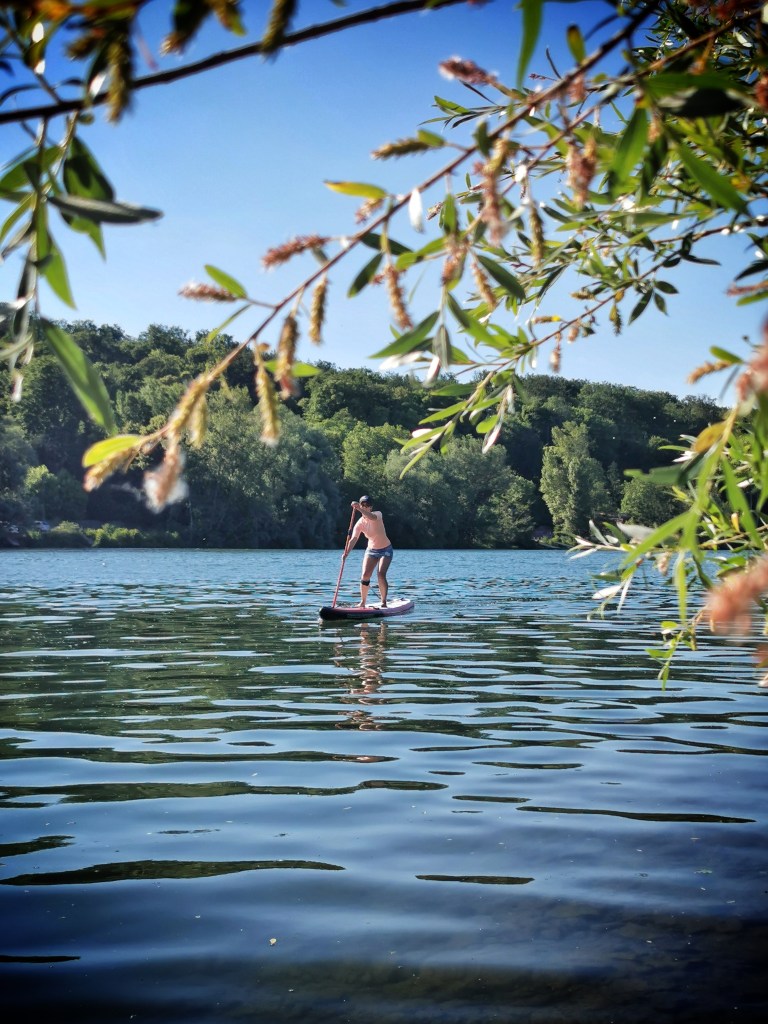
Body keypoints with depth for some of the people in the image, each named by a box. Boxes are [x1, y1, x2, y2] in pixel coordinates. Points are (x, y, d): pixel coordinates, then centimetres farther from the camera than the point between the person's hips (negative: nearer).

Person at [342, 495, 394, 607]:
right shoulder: (360, 523, -9)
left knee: (381, 575, -18)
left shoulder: (378, 514, -17)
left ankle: (384, 602, -10)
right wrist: (346, 552, -38)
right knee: (365, 575, -10)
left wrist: (359, 509, -56)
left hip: (385, 549, -3)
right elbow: (354, 539, -21)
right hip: (371, 550, 3)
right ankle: (363, 602, 2)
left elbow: (372, 517, -42)